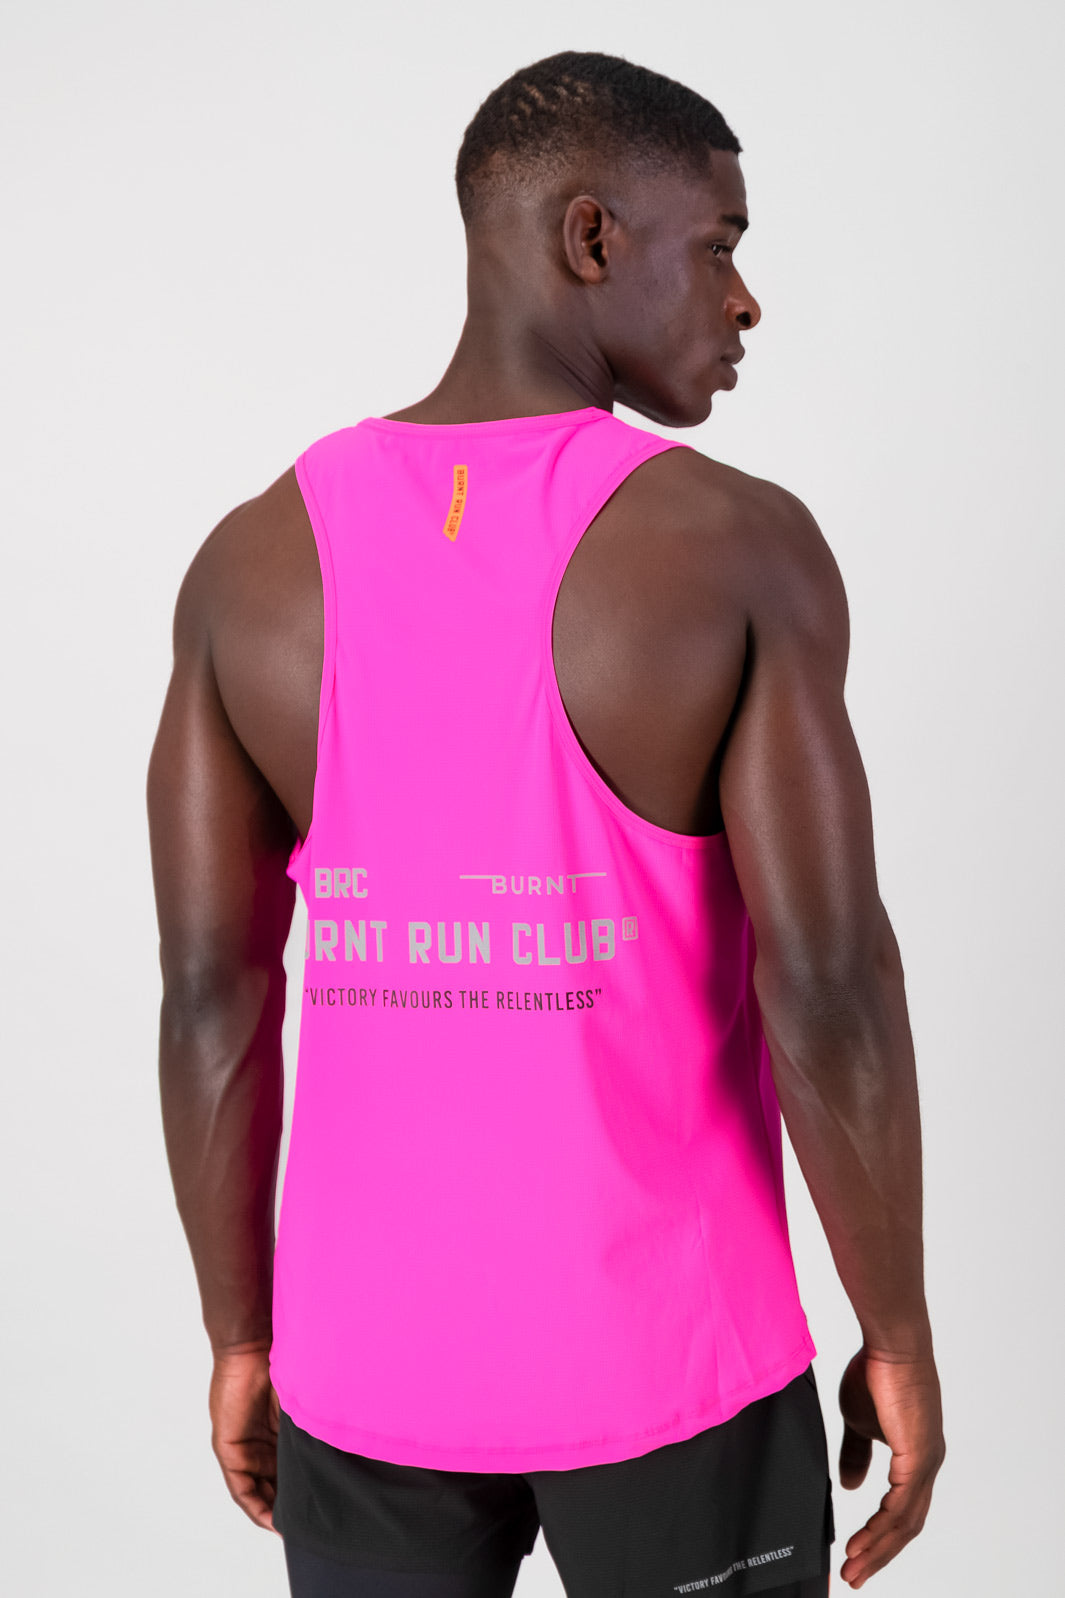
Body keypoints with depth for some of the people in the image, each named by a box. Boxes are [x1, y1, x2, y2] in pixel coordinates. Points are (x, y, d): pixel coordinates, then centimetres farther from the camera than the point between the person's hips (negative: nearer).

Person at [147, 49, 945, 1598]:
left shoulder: (256, 558, -4)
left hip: (369, 1360, 4)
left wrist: (242, 1336, 8)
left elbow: (210, 989, -3)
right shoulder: (740, 546, -16)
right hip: (660, 1361, -3)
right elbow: (829, 986, -18)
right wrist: (900, 1334, -3)